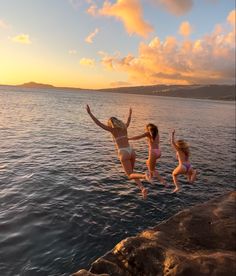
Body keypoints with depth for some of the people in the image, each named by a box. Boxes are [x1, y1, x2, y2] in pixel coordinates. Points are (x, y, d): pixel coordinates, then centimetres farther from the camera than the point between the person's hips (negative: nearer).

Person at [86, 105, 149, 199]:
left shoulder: (112, 129, 0)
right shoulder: (124, 127, 14)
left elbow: (98, 123, -2)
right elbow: (128, 121, 37)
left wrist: (89, 113, 2)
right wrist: (130, 113, 56)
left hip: (123, 153, -6)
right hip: (131, 151, 6)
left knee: (130, 175, 4)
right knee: (131, 173, 23)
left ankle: (144, 176, -28)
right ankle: (142, 188, 4)